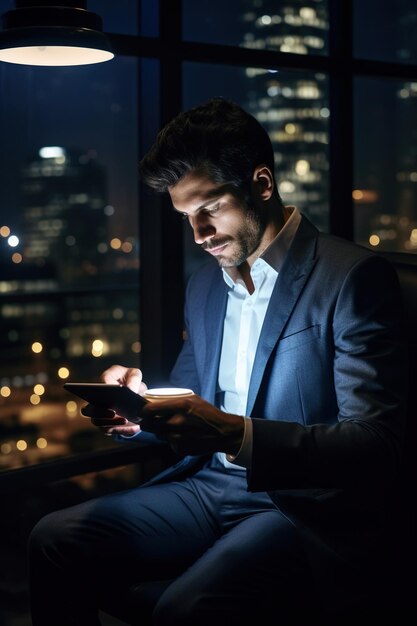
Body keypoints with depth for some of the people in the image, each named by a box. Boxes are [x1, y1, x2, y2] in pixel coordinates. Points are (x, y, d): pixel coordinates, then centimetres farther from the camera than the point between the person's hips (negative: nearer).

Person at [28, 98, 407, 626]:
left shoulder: (354, 278, -11)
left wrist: (238, 435, -31)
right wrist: (141, 408, -3)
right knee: (54, 540, -12)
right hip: (210, 487, 7)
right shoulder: (204, 284, 13)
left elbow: (377, 444, -18)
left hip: (309, 510, -7)